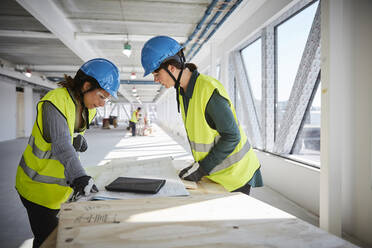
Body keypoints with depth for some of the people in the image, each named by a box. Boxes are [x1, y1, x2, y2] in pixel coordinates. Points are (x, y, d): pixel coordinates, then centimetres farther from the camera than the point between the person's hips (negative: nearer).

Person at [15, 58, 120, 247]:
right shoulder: (55, 101, -24)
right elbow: (61, 144, -37)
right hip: (38, 184, -7)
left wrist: (79, 139, -13)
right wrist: (80, 176, -50)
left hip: (64, 181, 7)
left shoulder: (88, 107, 1)